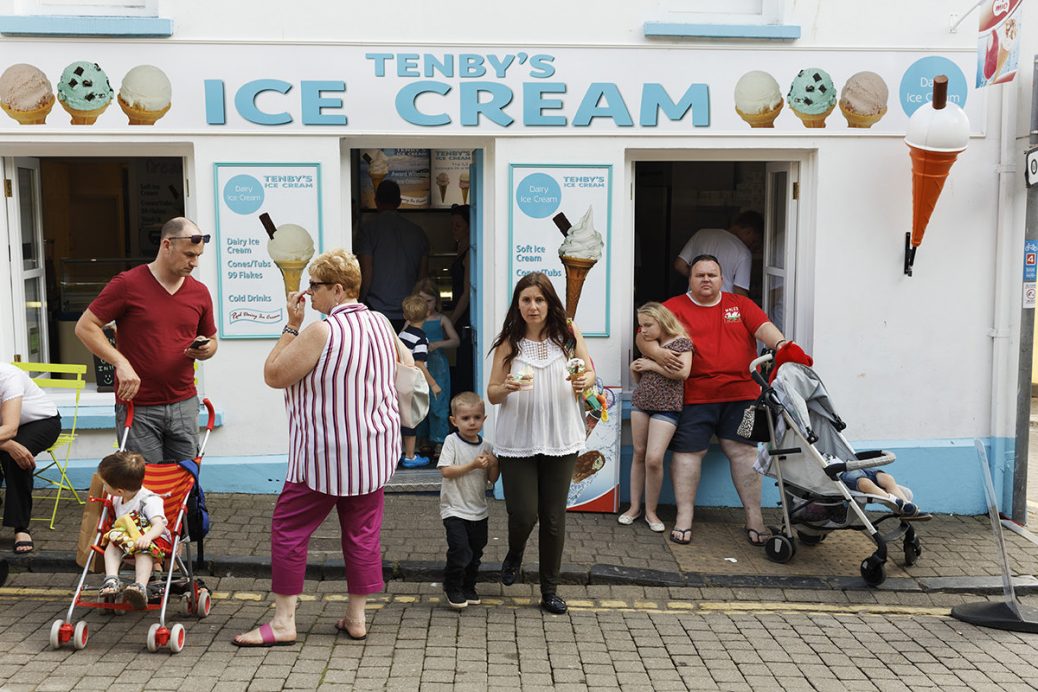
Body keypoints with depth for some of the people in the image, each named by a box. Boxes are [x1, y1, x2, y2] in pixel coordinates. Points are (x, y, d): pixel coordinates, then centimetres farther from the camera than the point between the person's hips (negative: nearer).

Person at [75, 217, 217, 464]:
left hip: (184, 405, 4)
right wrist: (121, 362, -17)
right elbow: (85, 327, -6)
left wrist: (205, 349, -5)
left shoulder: (200, 292, 7)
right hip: (138, 407, -4)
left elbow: (211, 341, 19)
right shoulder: (127, 284, -6)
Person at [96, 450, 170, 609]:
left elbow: (159, 525, -32)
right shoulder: (117, 500, 10)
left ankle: (141, 586, -56)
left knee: (143, 550, -39)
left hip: (155, 539, -7)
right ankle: (111, 579, -41)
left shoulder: (149, 500, -17)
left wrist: (147, 537, -51)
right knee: (112, 543, -24)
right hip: (127, 538, 7)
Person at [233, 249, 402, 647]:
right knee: (363, 532, 12)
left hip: (326, 456, -7)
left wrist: (291, 326, -6)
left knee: (289, 529, 6)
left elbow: (273, 375, -12)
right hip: (374, 452, 7)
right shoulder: (382, 324, 4)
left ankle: (283, 622, 10)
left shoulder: (322, 332, -18)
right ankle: (356, 618, 20)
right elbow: (405, 362, 23)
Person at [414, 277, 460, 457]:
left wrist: (437, 344, -18)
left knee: (437, 403, -2)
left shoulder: (441, 320, 2)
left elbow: (455, 340, -4)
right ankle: (422, 438, 19)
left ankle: (439, 441, 6)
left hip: (437, 366, -2)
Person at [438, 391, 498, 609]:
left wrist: (493, 465, -12)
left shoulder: (485, 446, 5)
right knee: (460, 549, -14)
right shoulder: (452, 441, -8)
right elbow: (446, 471, -17)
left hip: (478, 509, 5)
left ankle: (468, 587, 31)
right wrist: (473, 465, -22)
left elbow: (493, 479, 8)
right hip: (455, 509, -5)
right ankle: (453, 588, 7)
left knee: (476, 552, 13)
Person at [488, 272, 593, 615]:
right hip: (517, 441, 0)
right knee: (523, 513, -2)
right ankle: (514, 554, 34)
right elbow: (492, 394, 2)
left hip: (560, 439, 1)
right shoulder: (508, 342, -1)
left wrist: (584, 381, -19)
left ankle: (550, 590, 25)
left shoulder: (567, 335, -2)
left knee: (553, 517, 8)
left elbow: (589, 371, 5)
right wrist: (506, 388, -21)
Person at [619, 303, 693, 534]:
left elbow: (683, 372, -22)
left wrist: (653, 365, -16)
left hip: (666, 406, -6)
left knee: (654, 458, -12)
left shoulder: (681, 342, -6)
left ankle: (651, 511, 3)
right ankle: (635, 506, 15)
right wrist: (635, 370, -2)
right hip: (641, 402, 6)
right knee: (639, 454, 7)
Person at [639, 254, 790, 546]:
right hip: (694, 399, -1)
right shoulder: (674, 307, 7)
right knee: (687, 453, -1)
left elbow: (764, 327, 1)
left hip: (741, 394, 2)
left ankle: (754, 519, 11)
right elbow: (643, 336, 3)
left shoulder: (740, 304, 15)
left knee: (744, 451, 2)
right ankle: (684, 518, 9)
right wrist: (657, 353, -18)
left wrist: (781, 344, -20)